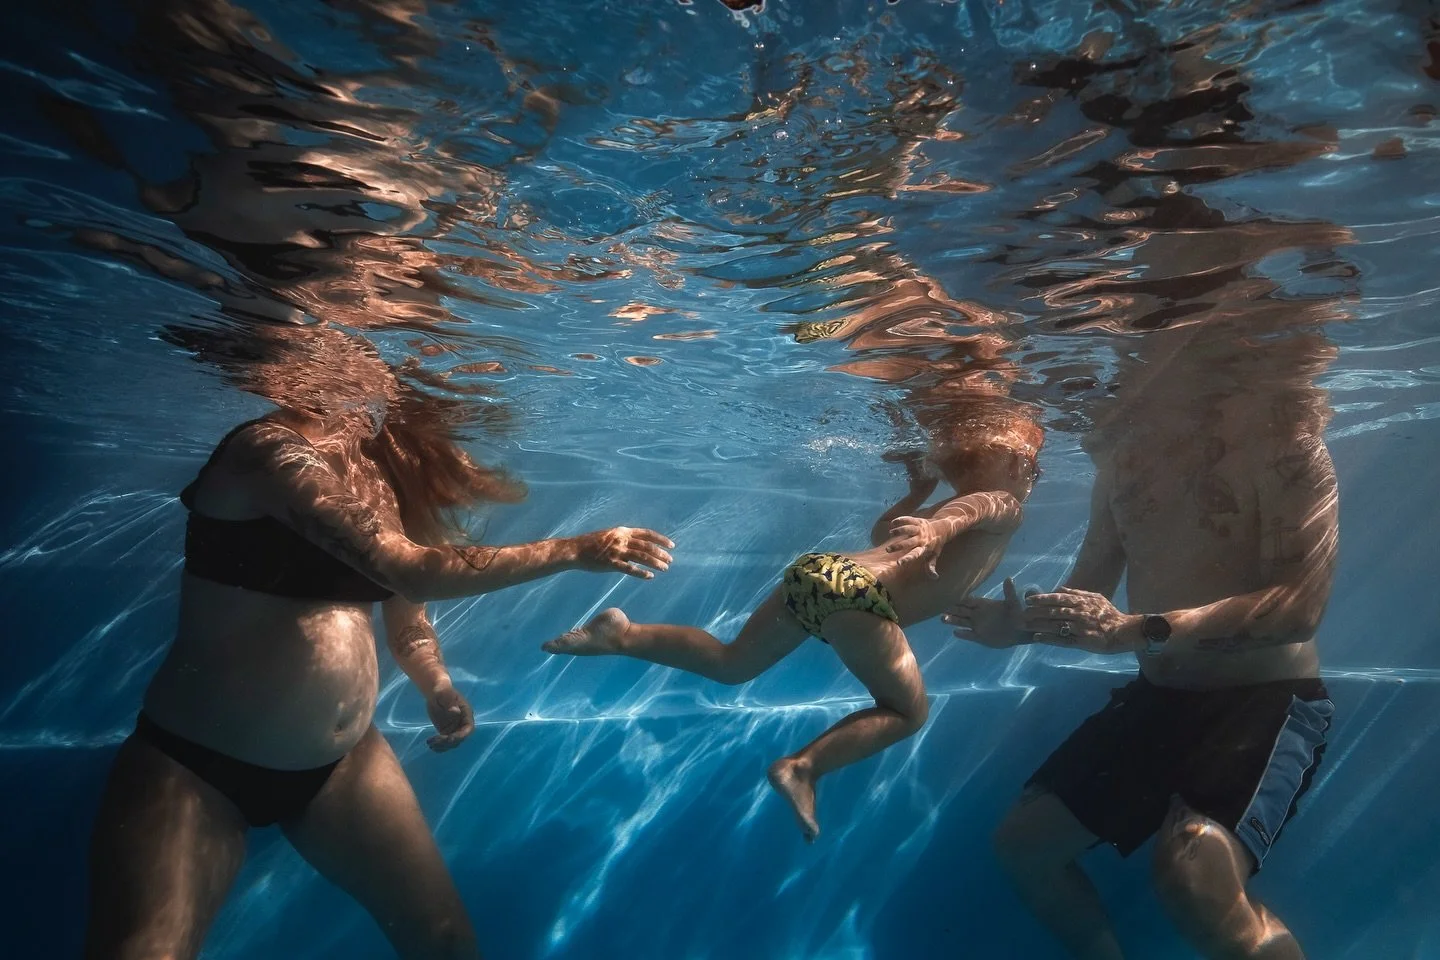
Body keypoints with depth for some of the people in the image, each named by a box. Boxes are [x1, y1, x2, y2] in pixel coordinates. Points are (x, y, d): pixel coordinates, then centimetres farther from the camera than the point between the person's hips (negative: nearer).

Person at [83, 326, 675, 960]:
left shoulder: (389, 475, 3)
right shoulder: (271, 448, -21)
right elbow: (407, 570, -31)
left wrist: (438, 689, -8)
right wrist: (577, 551, -26)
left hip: (344, 762, 7)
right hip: (194, 763, -6)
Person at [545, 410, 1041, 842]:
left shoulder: (942, 505, 31)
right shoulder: (1004, 508, 11)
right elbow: (973, 508, -16)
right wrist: (940, 527, -36)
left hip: (817, 570, 8)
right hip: (856, 591, -7)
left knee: (731, 664, 21)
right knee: (909, 712, 10)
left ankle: (622, 634, 8)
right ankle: (803, 768, -4)